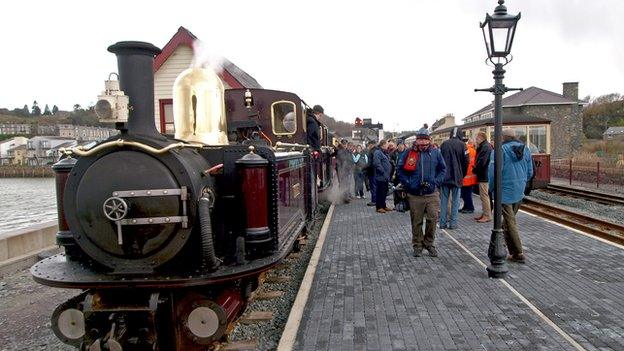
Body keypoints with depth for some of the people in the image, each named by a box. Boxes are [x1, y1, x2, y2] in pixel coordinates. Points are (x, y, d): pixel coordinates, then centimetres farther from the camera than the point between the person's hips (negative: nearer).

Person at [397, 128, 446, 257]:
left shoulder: (436, 152, 3)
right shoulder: (409, 153, -1)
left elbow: (443, 169, 12)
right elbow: (400, 170, 7)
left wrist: (436, 182, -1)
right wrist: (407, 184, -2)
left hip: (432, 193, 1)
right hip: (414, 194, -1)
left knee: (433, 219, 1)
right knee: (416, 222, 7)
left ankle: (429, 243, 21)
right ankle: (417, 246, 22)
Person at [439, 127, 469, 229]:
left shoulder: (444, 144, 2)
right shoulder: (462, 145, -5)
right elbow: (466, 161, -2)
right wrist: (462, 175, 11)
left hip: (444, 176, 2)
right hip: (457, 177, -2)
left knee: (444, 200, 7)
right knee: (455, 200, 4)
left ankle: (443, 222, 8)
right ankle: (453, 223, 4)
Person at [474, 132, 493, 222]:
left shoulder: (485, 147, -17)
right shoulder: (484, 146, 16)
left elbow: (481, 162, -23)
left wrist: (475, 170, -9)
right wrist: (476, 169, 6)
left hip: (484, 176, -11)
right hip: (484, 175, 11)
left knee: (484, 195, -6)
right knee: (484, 195, 15)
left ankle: (487, 216, -1)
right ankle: (485, 213, 23)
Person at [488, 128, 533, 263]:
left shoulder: (501, 150, -13)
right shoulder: (525, 149, 7)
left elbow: (493, 171, -18)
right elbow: (530, 172, 12)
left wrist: (492, 187, -4)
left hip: (505, 191, -6)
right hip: (520, 192, 6)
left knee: (510, 222, 0)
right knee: (510, 219, 20)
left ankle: (518, 254, 3)